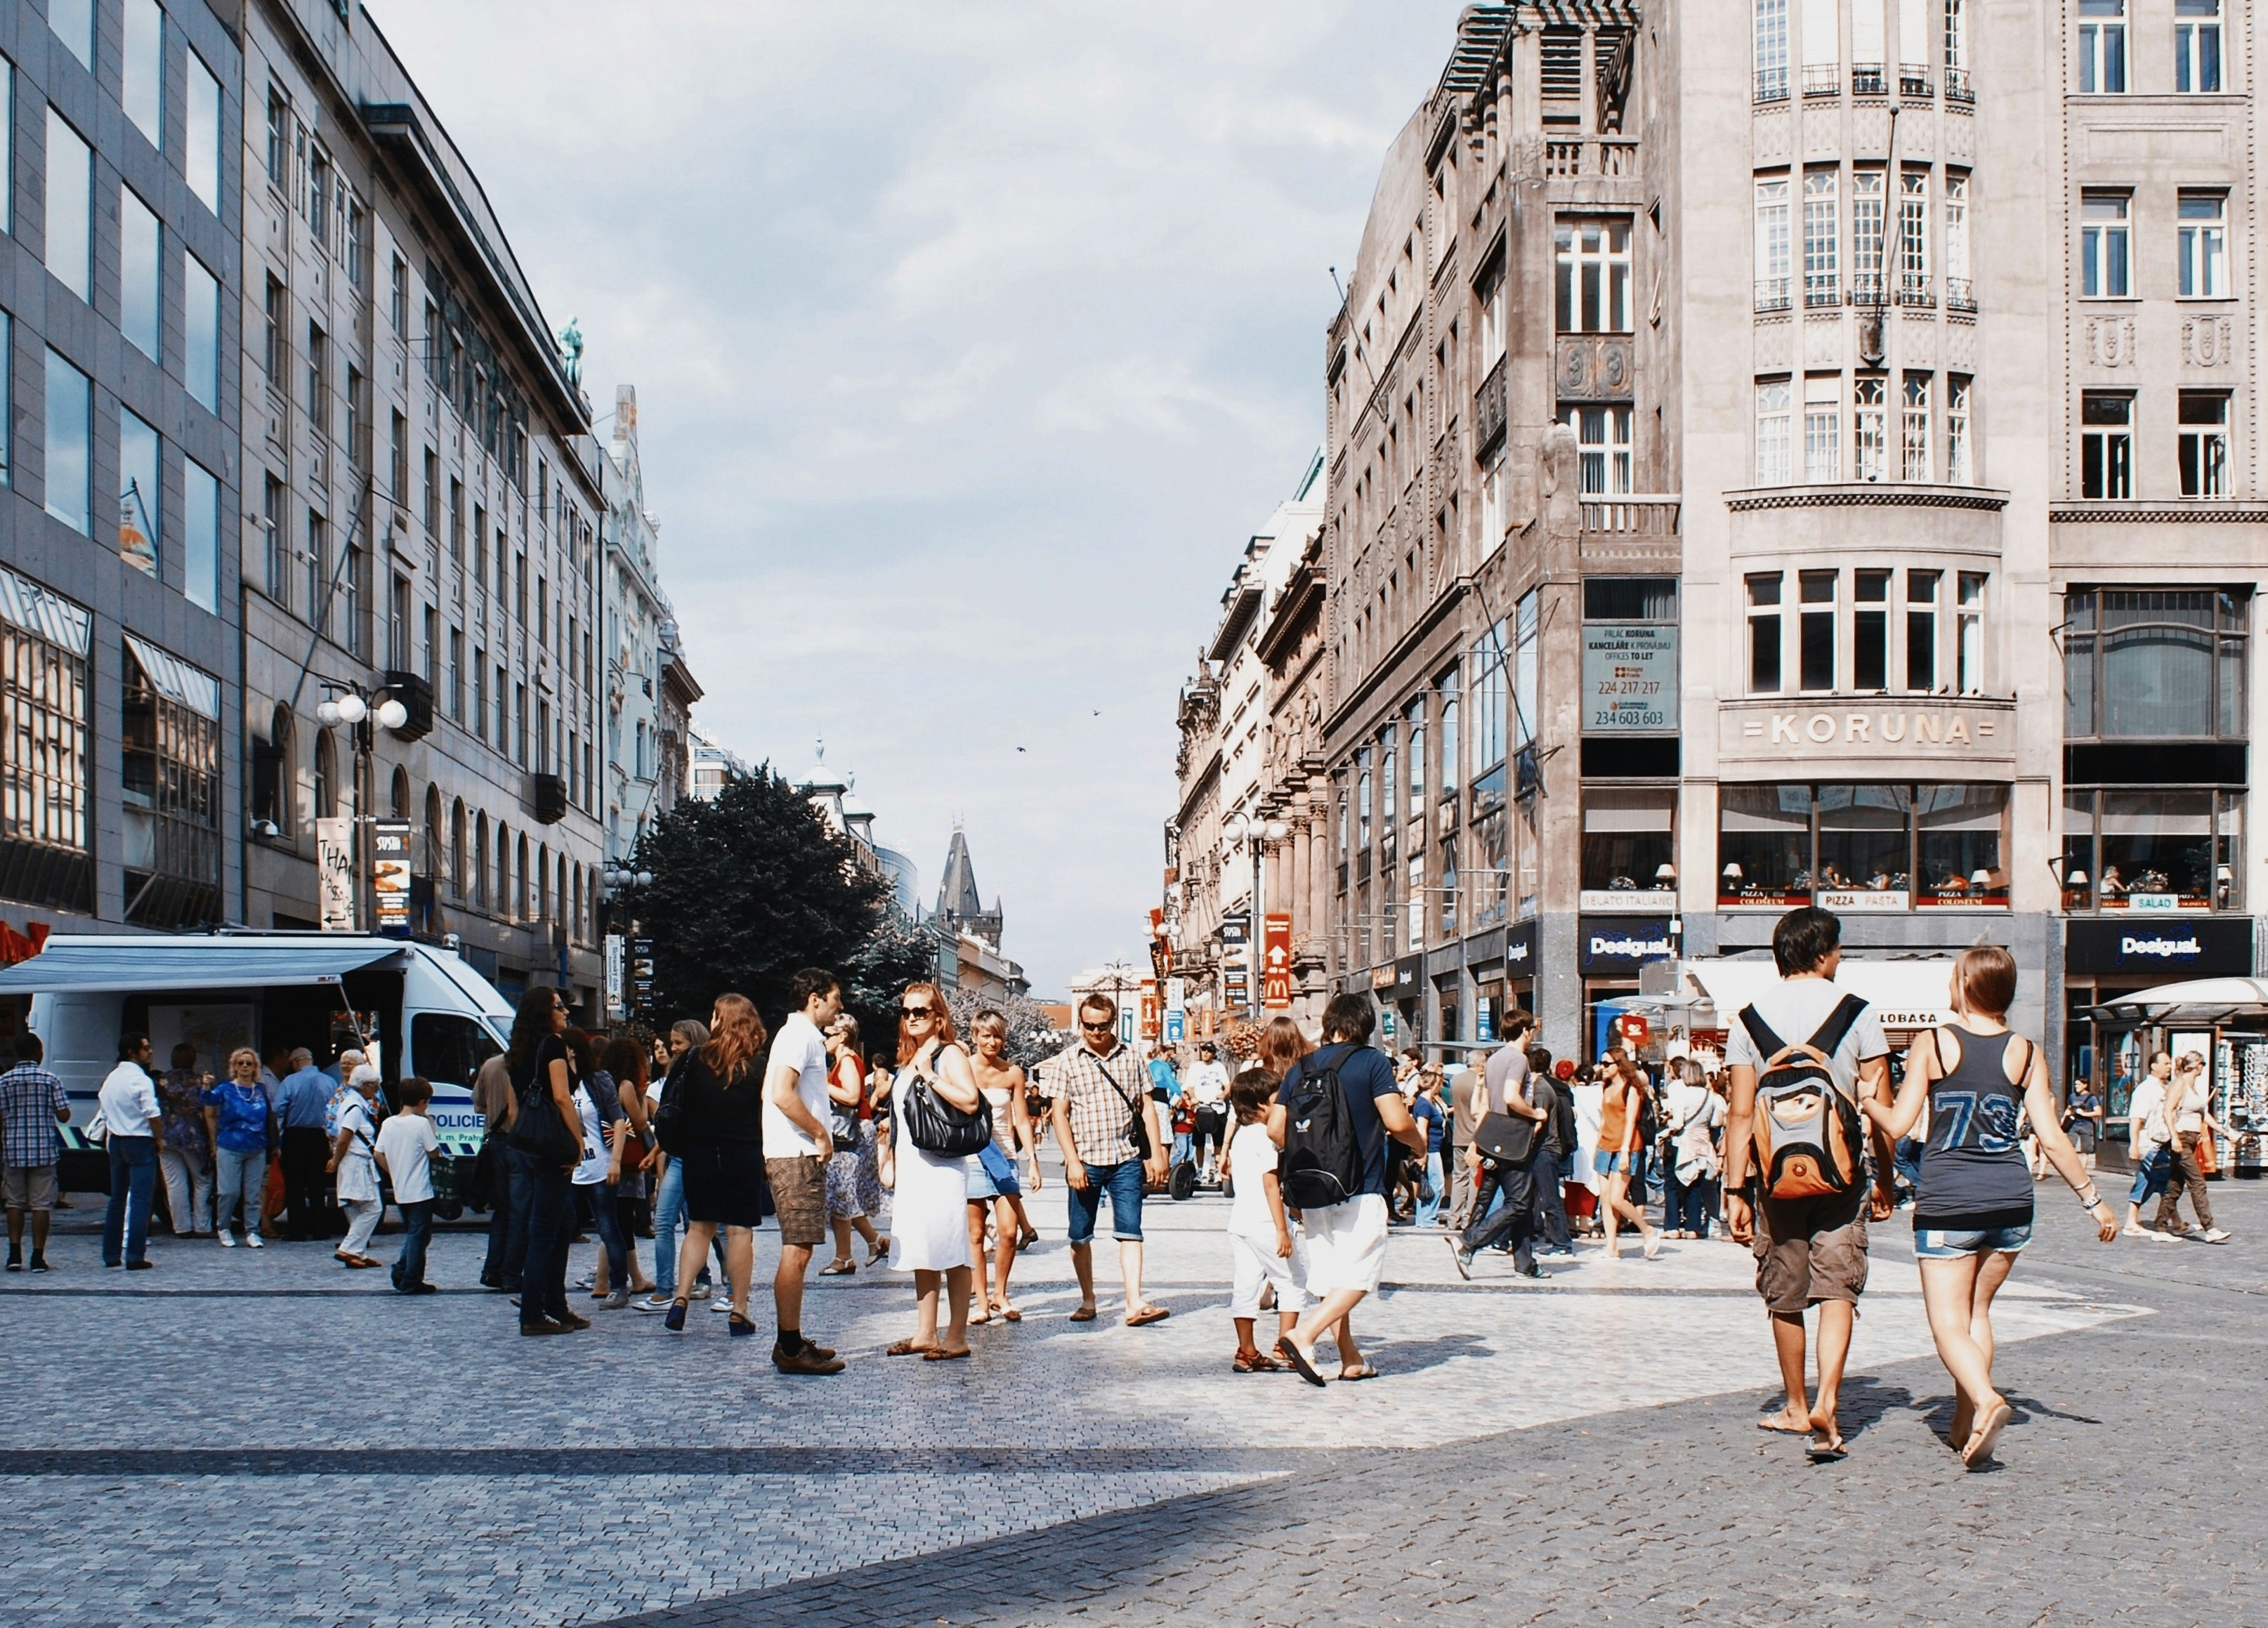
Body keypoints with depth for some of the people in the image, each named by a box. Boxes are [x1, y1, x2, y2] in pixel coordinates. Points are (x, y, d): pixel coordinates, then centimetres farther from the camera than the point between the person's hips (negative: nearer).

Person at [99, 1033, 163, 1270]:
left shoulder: (110, 1079, 10)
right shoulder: (142, 1081, -14)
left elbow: (105, 1116, 12)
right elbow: (154, 1117, -19)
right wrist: (159, 1141, -5)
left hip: (116, 1142, 8)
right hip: (140, 1142, -8)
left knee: (117, 1199, 14)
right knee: (140, 1200, -5)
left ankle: (111, 1254, 17)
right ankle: (135, 1256, -8)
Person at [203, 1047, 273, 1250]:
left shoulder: (262, 1091, 9)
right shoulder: (225, 1089, 0)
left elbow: (270, 1117, 14)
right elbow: (210, 1114, -2)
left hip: (257, 1149, 3)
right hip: (230, 1148, -3)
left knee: (254, 1193, 4)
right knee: (229, 1191, -5)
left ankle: (252, 1231, 11)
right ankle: (223, 1229, 14)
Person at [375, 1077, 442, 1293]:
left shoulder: (389, 1123, 3)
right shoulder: (421, 1123, -14)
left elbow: (378, 1154, 6)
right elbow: (434, 1152, -9)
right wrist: (431, 1126, 1)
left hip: (399, 1191, 6)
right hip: (420, 1191, -6)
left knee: (411, 1233, 21)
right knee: (418, 1235, 1)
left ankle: (401, 1272, 13)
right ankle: (412, 1282, 1)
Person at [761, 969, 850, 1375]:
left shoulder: (803, 1036, 20)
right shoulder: (800, 1036, -12)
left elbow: (773, 1093, 24)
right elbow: (782, 1095, -24)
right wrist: (821, 1135, -16)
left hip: (796, 1155, 11)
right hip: (798, 1156, -11)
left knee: (797, 1252, 13)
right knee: (796, 1252, -10)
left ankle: (790, 1342, 17)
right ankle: (790, 1348, -10)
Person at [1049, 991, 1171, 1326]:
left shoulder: (1129, 1057, 7)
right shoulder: (1068, 1060, 1)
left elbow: (1146, 1108, 11)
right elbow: (1060, 1113, -2)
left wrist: (1156, 1155, 5)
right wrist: (1072, 1162, -10)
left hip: (1126, 1159, 1)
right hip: (1085, 1160, -1)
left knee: (1130, 1231, -7)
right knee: (1081, 1236, 7)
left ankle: (1135, 1304, -12)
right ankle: (1088, 1301, 20)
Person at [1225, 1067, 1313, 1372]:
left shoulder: (1239, 1136, 14)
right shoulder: (1265, 1136, -12)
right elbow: (1270, 1185, -17)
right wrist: (1282, 1229, -19)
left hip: (1239, 1221, 8)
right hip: (1265, 1222, -8)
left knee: (1244, 1288, 7)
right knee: (1293, 1284, 2)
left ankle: (1247, 1352, 9)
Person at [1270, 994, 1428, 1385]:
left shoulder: (1301, 1068, 8)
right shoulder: (1372, 1062, -5)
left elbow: (1275, 1128, 5)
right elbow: (1397, 1122, -13)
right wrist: (1419, 1141, 8)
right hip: (1359, 1191, -5)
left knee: (1328, 1276, 13)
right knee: (1360, 1275, -4)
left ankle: (1351, 1360, 15)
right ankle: (1304, 1335, -20)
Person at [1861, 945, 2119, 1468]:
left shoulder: (1933, 1045, -5)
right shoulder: (2026, 1053, 2)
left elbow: (1898, 1124, -5)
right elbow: (2052, 1139, 1)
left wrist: (1864, 1102, 15)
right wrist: (2093, 1200, 10)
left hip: (1947, 1204, -4)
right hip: (2011, 1202, 4)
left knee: (1949, 1326, -1)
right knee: (1977, 1312, 19)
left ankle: (1985, 1400, -27)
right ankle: (1965, 1427, 17)